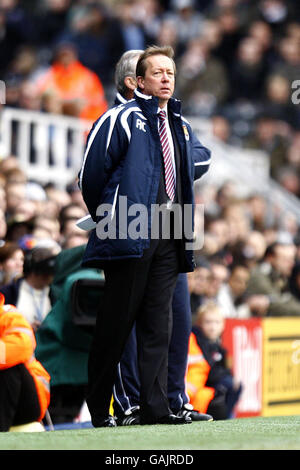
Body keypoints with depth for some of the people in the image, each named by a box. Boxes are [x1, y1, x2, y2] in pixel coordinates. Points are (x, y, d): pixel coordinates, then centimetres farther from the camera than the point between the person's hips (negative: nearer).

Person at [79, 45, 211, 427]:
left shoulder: (180, 125, 17)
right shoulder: (122, 119, -4)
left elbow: (201, 157, 35)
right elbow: (91, 172, -3)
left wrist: (179, 173, 18)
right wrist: (107, 217, 8)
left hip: (169, 237, 7)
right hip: (129, 234, -6)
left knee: (158, 324, 3)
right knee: (116, 322, -3)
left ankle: (155, 409, 2)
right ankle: (99, 409, 5)